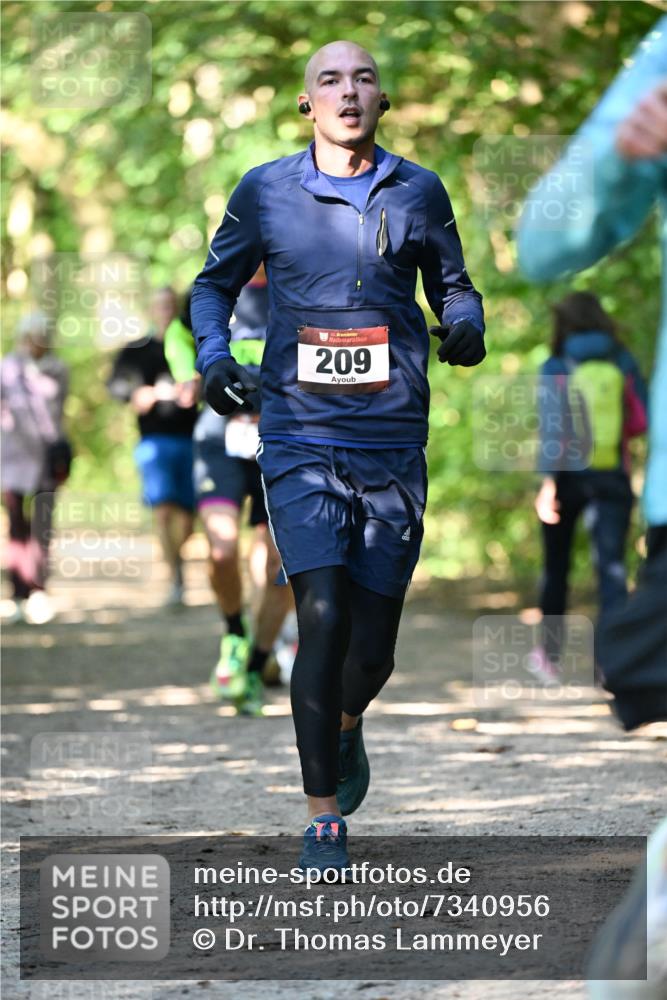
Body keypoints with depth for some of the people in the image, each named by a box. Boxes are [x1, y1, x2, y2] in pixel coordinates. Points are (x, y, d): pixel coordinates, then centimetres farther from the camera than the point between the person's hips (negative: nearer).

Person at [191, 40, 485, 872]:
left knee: (373, 645, 5)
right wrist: (212, 355, -3)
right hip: (300, 438, -2)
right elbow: (215, 283, 15)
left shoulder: (418, 193, 7)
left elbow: (453, 287, 17)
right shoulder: (265, 192, 4)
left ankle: (345, 726, 42)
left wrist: (465, 327, -6)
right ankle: (323, 822, -4)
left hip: (392, 443, 2)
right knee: (323, 621, -15)